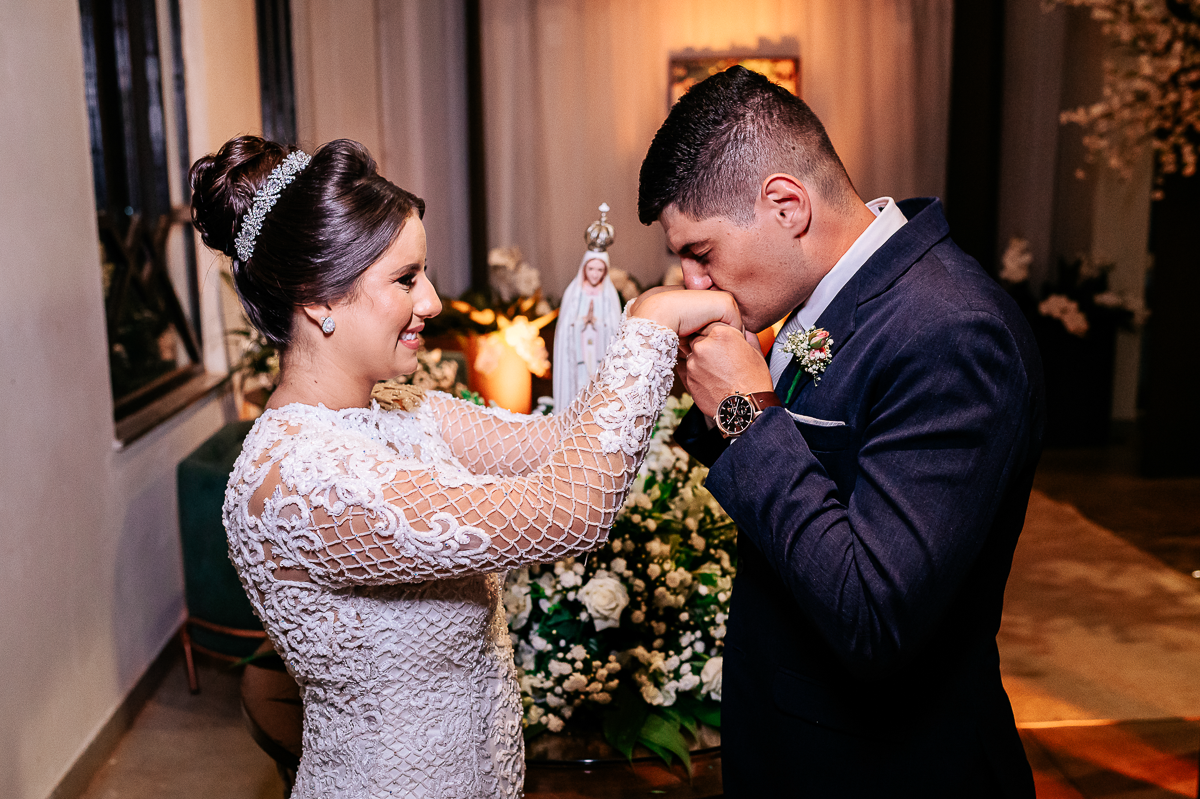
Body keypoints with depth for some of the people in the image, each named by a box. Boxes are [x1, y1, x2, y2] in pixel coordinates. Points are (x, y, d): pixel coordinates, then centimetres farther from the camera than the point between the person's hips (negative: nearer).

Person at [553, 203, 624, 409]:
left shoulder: (610, 294, 2)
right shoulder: (573, 292, 2)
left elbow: (614, 328, 0)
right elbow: (566, 326, 1)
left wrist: (595, 321, -11)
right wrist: (584, 319, -11)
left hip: (602, 353, 0)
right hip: (578, 352, 0)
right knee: (578, 389, -3)